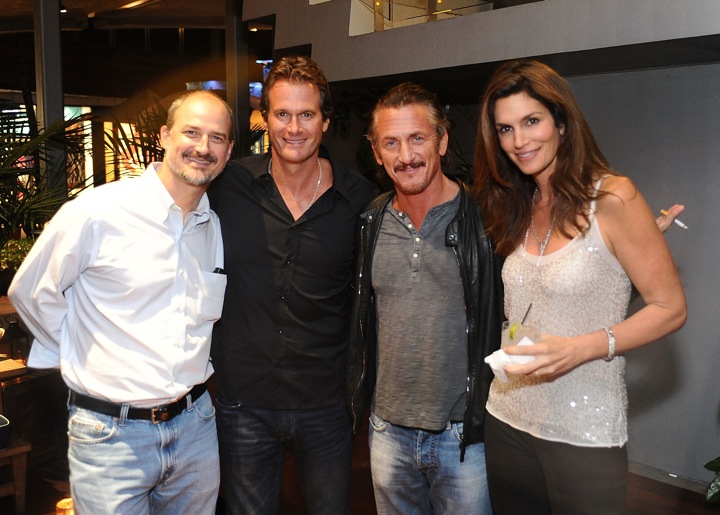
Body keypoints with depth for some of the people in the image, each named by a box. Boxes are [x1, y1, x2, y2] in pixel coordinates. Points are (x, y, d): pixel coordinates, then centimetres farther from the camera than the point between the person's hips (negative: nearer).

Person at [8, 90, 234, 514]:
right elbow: (31, 292, -2)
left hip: (196, 426, 5)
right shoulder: (98, 212, -13)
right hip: (111, 433, -5)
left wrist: (193, 363, 12)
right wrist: (84, 357, 3)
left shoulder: (217, 227, 4)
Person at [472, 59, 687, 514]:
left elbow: (670, 309, -12)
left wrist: (581, 348, -21)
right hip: (508, 422, 6)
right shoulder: (518, 207, 7)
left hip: (584, 437, -5)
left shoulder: (612, 197, -12)